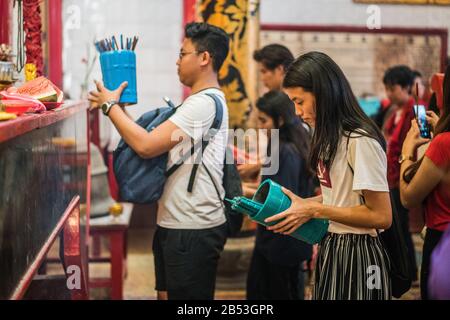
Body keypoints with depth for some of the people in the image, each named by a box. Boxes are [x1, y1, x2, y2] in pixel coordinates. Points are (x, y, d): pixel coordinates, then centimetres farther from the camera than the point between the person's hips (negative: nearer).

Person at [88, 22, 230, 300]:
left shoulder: (205, 102, -19)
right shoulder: (202, 101, 16)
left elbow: (146, 145, -24)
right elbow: (159, 144, 12)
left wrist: (111, 105, -11)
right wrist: (118, 109, 5)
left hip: (193, 229, -10)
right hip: (174, 224, 10)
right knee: (167, 293, 19)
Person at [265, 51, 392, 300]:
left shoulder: (360, 141, -19)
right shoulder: (333, 138, 10)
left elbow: (381, 216, -21)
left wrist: (313, 210, -19)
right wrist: (299, 204, -1)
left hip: (356, 256, -9)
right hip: (332, 249, 9)